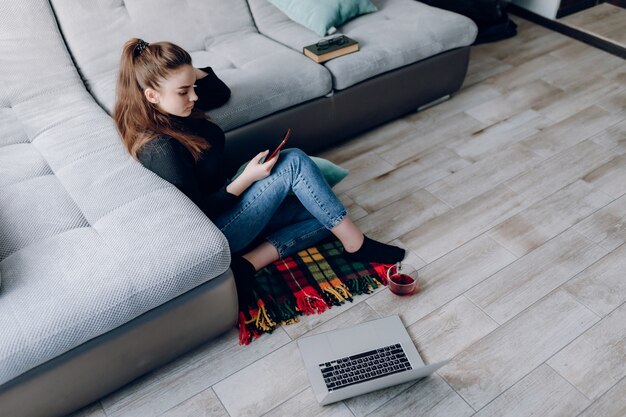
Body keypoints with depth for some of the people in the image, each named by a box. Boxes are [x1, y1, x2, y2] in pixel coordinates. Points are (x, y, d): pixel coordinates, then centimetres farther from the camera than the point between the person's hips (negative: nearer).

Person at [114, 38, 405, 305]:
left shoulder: (168, 109, -1)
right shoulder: (159, 148, -27)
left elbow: (221, 94, 15)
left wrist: (192, 73, -4)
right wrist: (247, 179, -25)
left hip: (222, 202, 10)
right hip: (215, 232, -10)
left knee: (322, 215, 1)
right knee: (293, 162, -17)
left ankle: (249, 262, -10)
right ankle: (355, 244, -6)